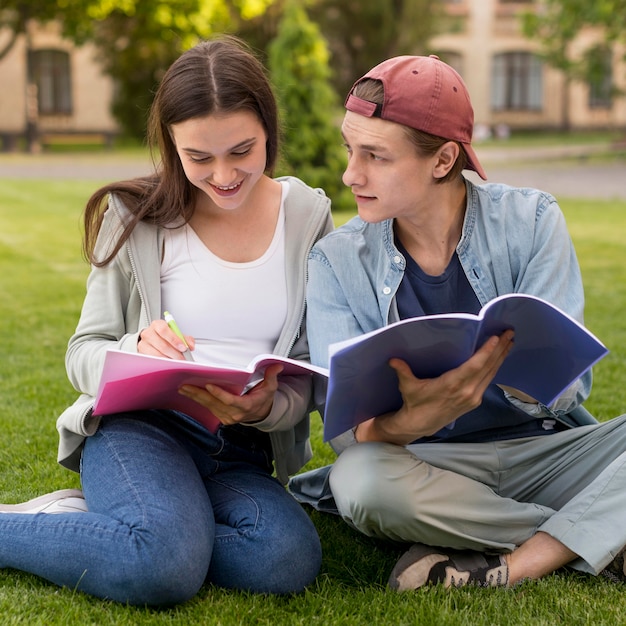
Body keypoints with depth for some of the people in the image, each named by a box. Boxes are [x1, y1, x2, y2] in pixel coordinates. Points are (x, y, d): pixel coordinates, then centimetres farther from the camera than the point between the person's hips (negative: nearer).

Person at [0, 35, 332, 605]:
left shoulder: (309, 217, 5)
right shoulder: (138, 217, 1)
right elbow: (83, 353, 3)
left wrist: (265, 407, -20)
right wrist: (137, 350, -21)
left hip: (240, 452, 4)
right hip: (139, 425, -3)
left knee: (289, 560, -29)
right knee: (167, 568, -34)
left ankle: (82, 516, -10)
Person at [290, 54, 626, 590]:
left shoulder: (530, 222, -4)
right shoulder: (337, 262, -3)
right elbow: (351, 431, -13)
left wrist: (506, 357, -36)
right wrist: (415, 418, -38)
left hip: (544, 448, 0)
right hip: (426, 463, 1)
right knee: (360, 478, -33)